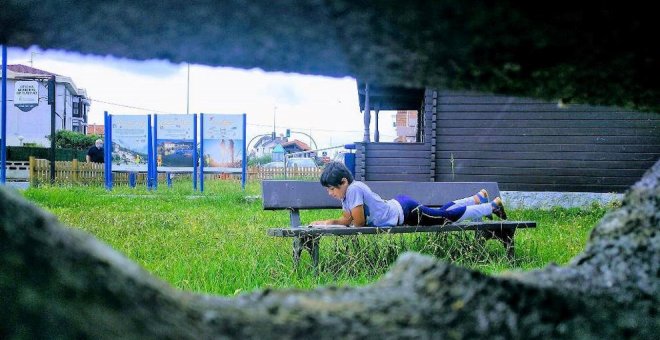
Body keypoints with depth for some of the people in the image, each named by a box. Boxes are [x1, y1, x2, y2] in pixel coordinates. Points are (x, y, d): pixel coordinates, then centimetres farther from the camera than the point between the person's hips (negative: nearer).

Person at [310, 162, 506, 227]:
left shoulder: (354, 189, -27)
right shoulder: (347, 194, 2)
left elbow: (358, 222, -25)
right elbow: (346, 219, 8)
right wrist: (327, 222, -5)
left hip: (406, 212, -8)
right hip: (399, 205, 8)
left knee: (450, 216, 5)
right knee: (444, 212, 23)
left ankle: (493, 206, 19)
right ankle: (479, 198, 40)